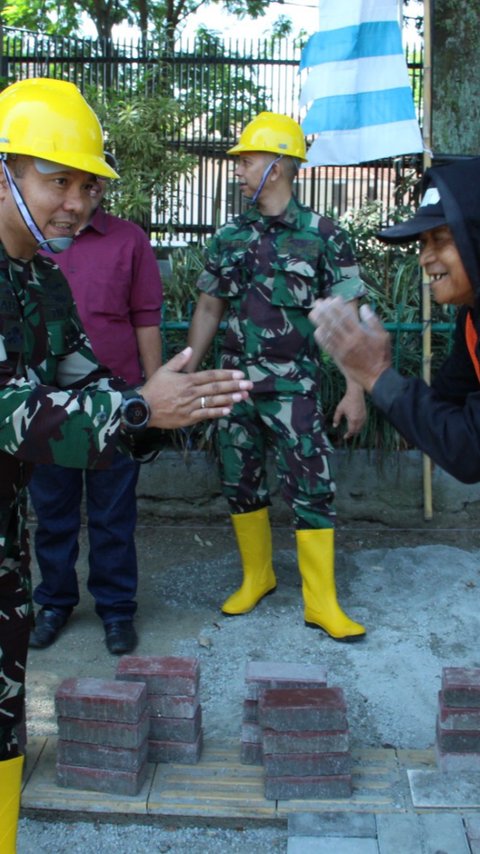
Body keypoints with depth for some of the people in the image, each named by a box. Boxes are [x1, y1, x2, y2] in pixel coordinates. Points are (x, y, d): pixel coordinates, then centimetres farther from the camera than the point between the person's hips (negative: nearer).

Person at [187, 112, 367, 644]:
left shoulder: (323, 236, -6)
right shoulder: (228, 239, 6)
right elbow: (208, 310, 12)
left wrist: (355, 390, -10)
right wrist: (187, 374, 9)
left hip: (294, 388, -4)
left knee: (311, 489, -4)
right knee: (240, 484, 11)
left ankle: (321, 603, 6)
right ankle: (256, 576, 29)